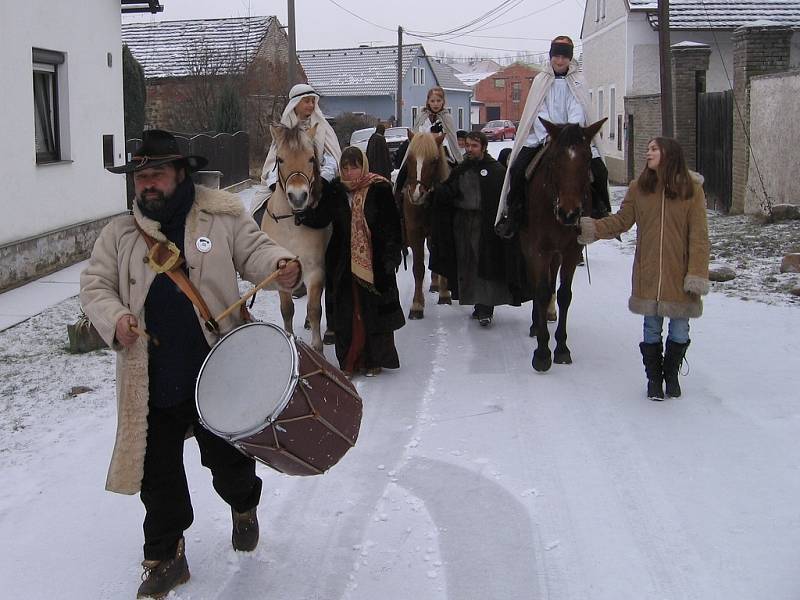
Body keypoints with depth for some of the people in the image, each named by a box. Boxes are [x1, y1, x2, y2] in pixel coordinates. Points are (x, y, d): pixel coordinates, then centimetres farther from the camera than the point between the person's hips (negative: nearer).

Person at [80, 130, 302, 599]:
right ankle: (166, 557, 26)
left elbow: (254, 251, 0)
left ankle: (244, 505, 46)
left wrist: (281, 266, -22)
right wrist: (114, 318, -12)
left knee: (228, 459, 12)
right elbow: (95, 285, 8)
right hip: (153, 380, 2)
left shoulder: (223, 215, 0)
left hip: (219, 372, -2)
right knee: (158, 472, 8)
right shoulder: (120, 234, 5)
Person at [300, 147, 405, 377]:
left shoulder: (379, 190, -6)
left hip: (375, 263, -3)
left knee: (374, 311, 4)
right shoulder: (335, 191, 4)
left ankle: (374, 360, 17)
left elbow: (392, 226, -6)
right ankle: (349, 362, 15)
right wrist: (302, 215, -16)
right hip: (345, 264, 3)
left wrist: (391, 256, -11)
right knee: (347, 312, 6)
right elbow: (319, 219, 0)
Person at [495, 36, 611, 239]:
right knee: (517, 168, -22)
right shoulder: (541, 80, 7)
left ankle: (601, 212, 2)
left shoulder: (578, 81, 7)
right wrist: (548, 137, -20)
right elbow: (539, 112, -3)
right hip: (542, 137, 0)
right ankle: (513, 214, -8)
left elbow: (577, 111, -6)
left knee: (599, 170, -19)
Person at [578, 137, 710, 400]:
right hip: (648, 275, 2)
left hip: (679, 276, -1)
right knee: (651, 329, 10)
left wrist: (697, 274, -13)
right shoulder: (640, 188, 2)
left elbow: (698, 237, -7)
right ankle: (654, 379, 27)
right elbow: (621, 221, 2)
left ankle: (671, 375, 32)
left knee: (679, 330, 10)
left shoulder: (691, 190, -6)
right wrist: (592, 228, -14)